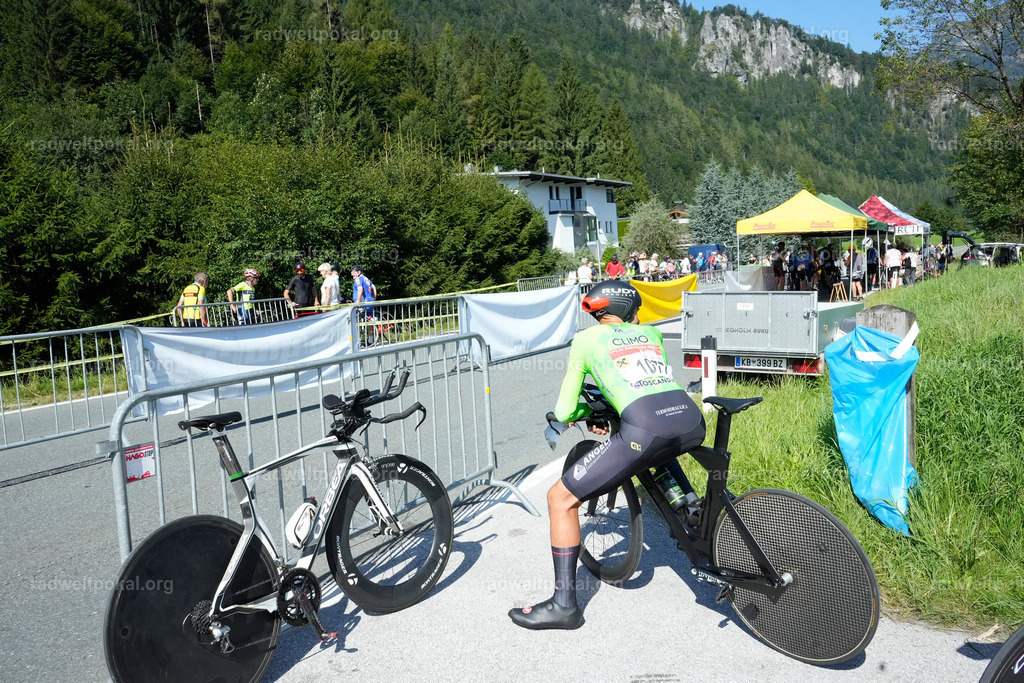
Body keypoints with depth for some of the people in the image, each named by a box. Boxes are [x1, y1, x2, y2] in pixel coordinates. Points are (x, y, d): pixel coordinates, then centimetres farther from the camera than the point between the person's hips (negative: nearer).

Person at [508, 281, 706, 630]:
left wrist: (583, 412, 42)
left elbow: (565, 412, 20)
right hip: (692, 422, 6)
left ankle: (564, 605, 11)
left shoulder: (586, 339, 18)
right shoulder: (651, 333, 30)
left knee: (560, 498, 8)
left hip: (645, 430, -6)